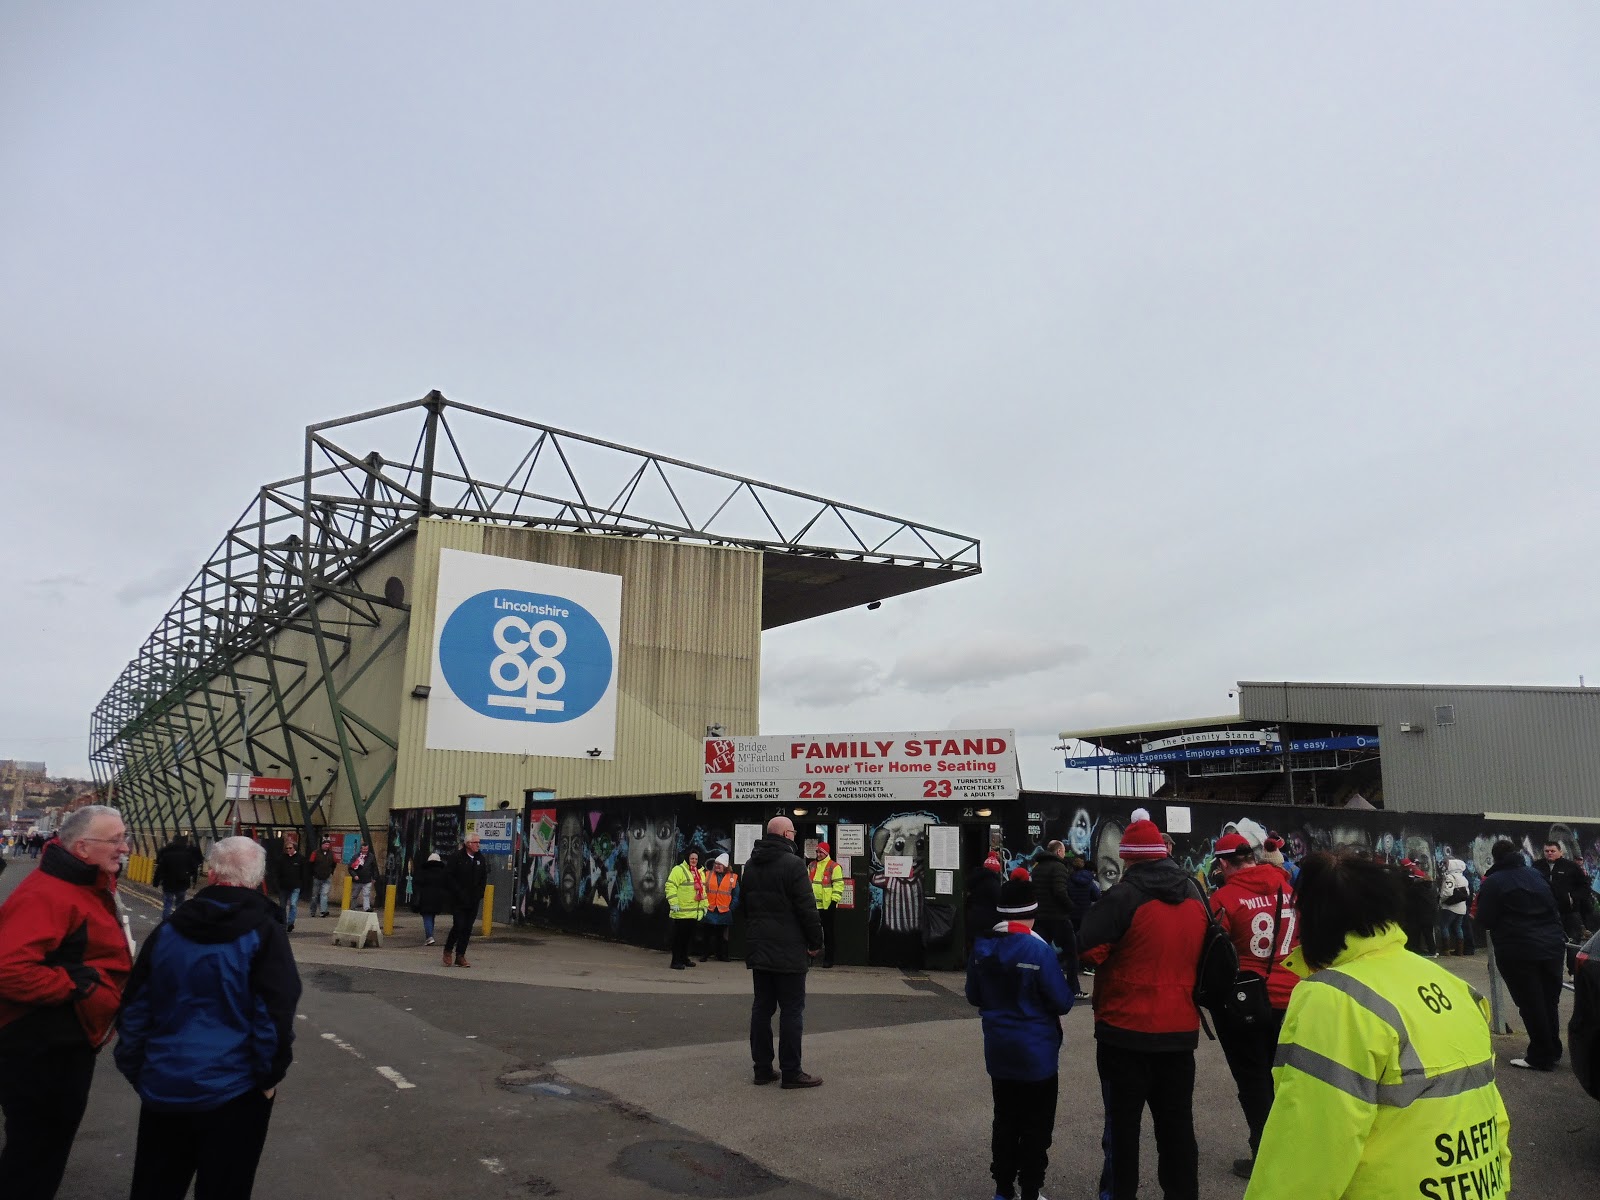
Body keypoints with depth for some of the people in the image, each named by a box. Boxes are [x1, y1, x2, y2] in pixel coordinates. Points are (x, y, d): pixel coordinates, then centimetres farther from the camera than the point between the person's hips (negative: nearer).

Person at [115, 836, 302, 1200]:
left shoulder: (168, 931, 2)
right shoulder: (264, 933, -14)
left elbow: (134, 1009, 9)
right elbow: (274, 1017, -17)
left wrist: (135, 1070, 19)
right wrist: (270, 1075, -5)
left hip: (164, 1086, 5)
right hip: (233, 1090, -4)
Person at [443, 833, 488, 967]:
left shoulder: (481, 859, 9)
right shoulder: (456, 857, -5)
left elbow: (484, 879, 15)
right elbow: (448, 876, -8)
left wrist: (479, 894, 2)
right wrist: (458, 892, -13)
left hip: (473, 901, 4)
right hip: (458, 900, -4)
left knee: (467, 929, 4)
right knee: (459, 925, -9)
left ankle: (460, 956, 12)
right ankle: (448, 950, 14)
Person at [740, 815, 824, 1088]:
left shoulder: (751, 865, 11)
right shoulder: (793, 864, -14)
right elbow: (807, 908, -16)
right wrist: (816, 942, -6)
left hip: (758, 950, 8)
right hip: (788, 951, -8)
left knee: (762, 1007, 12)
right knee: (792, 1010, -1)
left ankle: (762, 1068, 16)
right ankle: (791, 1072, 2)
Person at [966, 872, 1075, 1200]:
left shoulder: (982, 947, -5)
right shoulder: (1039, 949, -22)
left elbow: (973, 997, 7)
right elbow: (1063, 1003, -15)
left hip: (999, 1049, 5)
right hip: (1036, 1051, -5)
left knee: (1005, 1121, 18)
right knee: (1036, 1126, 11)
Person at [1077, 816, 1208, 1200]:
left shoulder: (1124, 896, -17)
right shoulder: (1194, 895, 5)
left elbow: (1087, 949, -19)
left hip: (1126, 1029, -6)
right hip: (1180, 1028, 6)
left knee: (1123, 1121, 8)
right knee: (1176, 1122, 16)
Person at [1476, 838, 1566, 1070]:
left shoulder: (1493, 882, -9)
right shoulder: (1536, 875, 9)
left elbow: (1485, 921, -9)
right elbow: (1556, 908, 19)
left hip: (1518, 952, -6)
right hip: (1552, 946, 6)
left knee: (1531, 1005, 1)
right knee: (1549, 1002, 15)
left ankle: (1541, 1057, 5)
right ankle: (1553, 1051, 25)